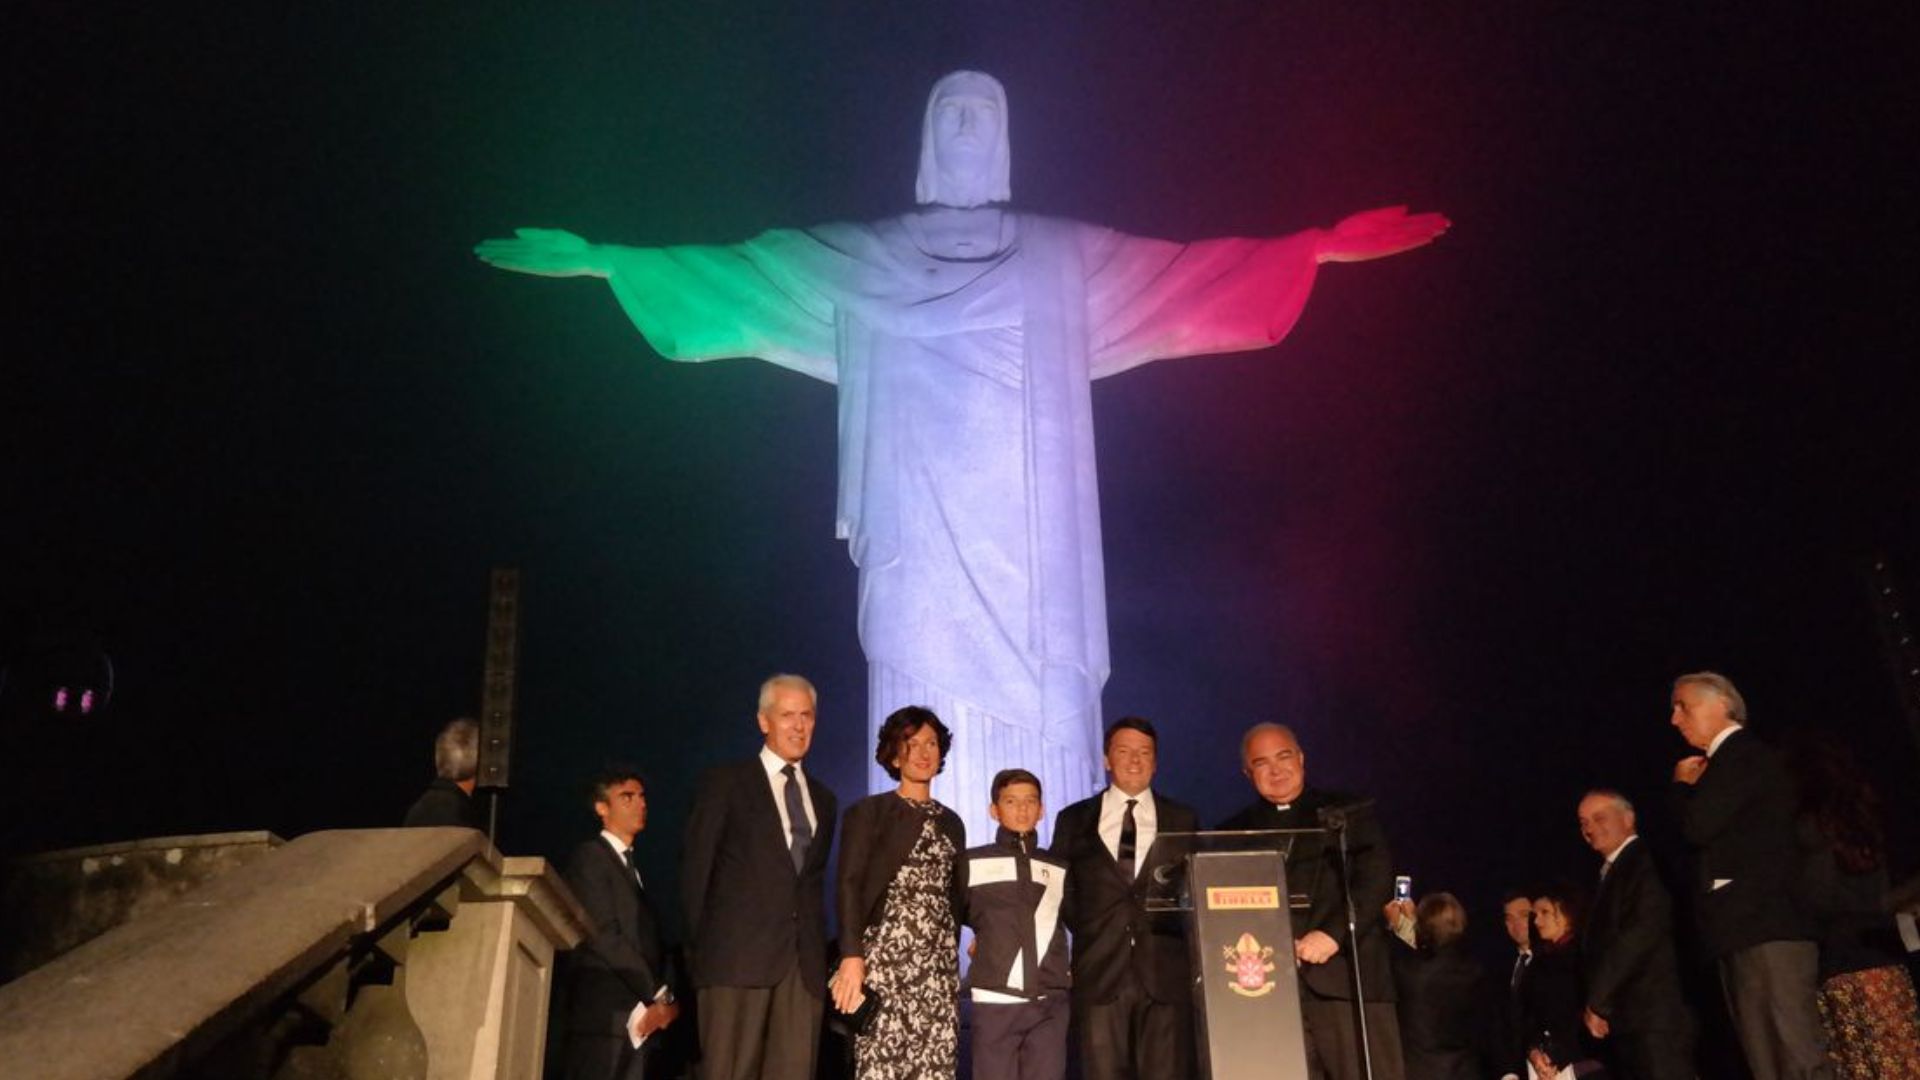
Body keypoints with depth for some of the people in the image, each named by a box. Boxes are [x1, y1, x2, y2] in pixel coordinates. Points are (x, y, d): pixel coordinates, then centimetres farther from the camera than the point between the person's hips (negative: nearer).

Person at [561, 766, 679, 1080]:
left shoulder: (633, 868, 24)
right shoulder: (589, 857, -1)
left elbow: (651, 943, 16)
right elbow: (603, 934, -11)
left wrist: (664, 1000, -1)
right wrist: (657, 994, -10)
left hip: (638, 1019, 7)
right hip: (604, 1014, -7)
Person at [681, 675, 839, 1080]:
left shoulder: (823, 798, 21)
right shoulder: (725, 783, 6)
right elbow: (694, 868, 4)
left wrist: (818, 946, 9)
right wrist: (699, 947, 0)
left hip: (804, 960, 4)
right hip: (737, 955, -4)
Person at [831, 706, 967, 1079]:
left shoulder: (951, 822, 19)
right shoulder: (869, 812, 4)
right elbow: (849, 887, -5)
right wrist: (851, 956, -17)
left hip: (940, 964, 5)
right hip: (885, 957, -4)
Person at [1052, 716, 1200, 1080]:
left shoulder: (1183, 820, 13)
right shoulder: (1074, 820, 12)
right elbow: (1060, 890, 13)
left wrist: (1191, 955, 1)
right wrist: (1089, 937, 2)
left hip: (1166, 974, 0)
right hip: (1100, 973, 0)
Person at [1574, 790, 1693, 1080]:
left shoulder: (1645, 862, -4)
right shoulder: (1609, 875, 23)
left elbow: (1642, 931, -14)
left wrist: (1597, 1000, -10)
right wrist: (1593, 1004, 5)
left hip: (1654, 1020, -8)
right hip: (1620, 1024, 8)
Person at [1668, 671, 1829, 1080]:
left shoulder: (1745, 754, -4)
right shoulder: (1726, 763, 25)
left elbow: (1699, 827, -15)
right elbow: (1699, 837, 21)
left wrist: (1683, 785, 4)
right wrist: (1689, 789, 11)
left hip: (1765, 927, -10)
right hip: (1742, 932, 10)